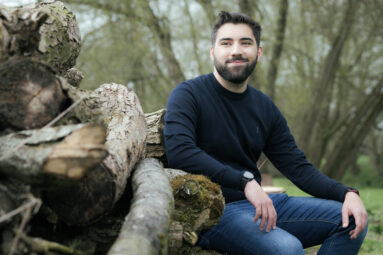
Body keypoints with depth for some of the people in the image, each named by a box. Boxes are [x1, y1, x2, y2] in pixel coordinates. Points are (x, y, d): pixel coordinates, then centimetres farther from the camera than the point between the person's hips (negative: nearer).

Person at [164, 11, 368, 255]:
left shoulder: (265, 107, 12)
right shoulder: (188, 95, -7)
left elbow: (298, 166, 11)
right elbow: (179, 151, -25)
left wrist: (347, 194, -6)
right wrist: (245, 181, -31)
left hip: (260, 204, 7)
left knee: (352, 221, 1)